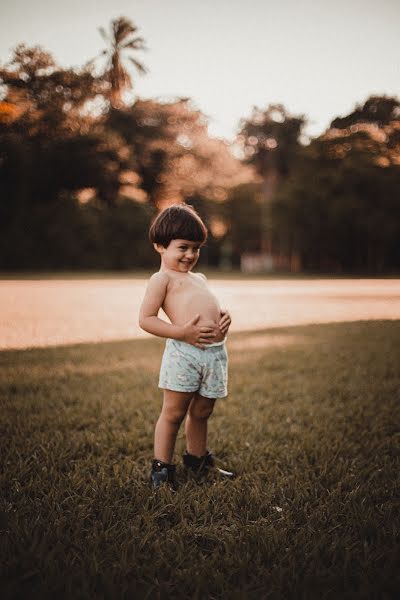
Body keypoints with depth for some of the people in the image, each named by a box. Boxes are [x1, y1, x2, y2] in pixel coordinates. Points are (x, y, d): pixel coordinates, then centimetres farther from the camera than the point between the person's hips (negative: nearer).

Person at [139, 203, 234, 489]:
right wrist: (182, 332, -17)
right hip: (183, 352, -7)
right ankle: (161, 467, 15)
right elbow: (145, 319, -7)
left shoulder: (199, 278, 25)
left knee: (201, 412, 18)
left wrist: (224, 318, 7)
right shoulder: (162, 278, 1)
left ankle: (197, 458, 36)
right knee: (174, 413, 2)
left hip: (216, 352, 7)